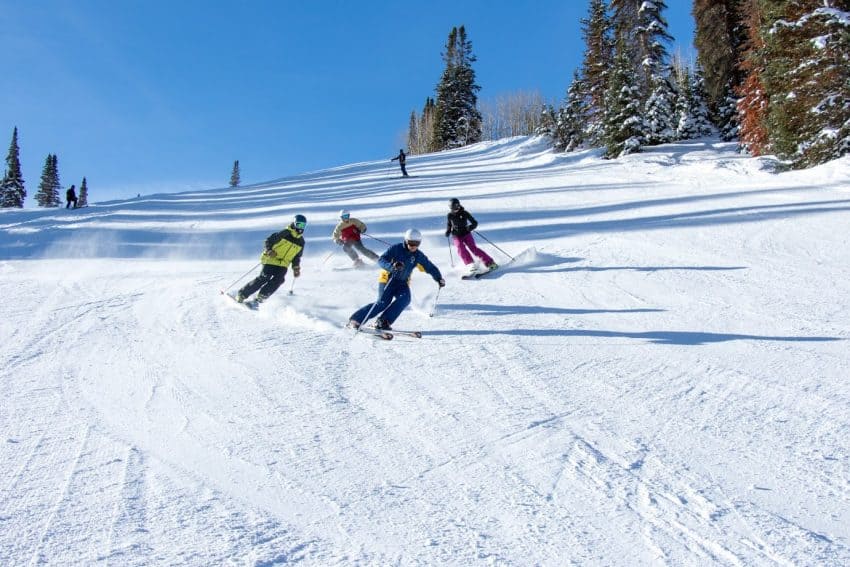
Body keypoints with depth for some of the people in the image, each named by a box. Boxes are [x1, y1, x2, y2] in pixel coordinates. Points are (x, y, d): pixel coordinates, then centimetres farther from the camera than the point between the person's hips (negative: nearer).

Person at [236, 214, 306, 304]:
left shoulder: (301, 242, 9)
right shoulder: (285, 233, -8)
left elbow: (296, 257, 21)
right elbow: (269, 241, -6)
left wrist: (296, 268, 10)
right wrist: (269, 251, -22)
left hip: (283, 265, 5)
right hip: (271, 260, -5)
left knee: (278, 280, -19)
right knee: (264, 278, -15)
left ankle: (261, 297, -9)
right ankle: (241, 295, -5)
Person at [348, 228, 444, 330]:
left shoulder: (418, 256, -2)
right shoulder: (396, 249, -14)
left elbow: (431, 268, 6)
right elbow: (381, 260, -21)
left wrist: (439, 279, -9)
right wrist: (391, 266, -40)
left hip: (402, 283, 4)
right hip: (387, 279, -4)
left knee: (405, 299, -25)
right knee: (383, 303, -20)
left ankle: (383, 322, -22)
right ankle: (355, 320, -12)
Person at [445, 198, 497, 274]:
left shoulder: (464, 213, -9)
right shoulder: (449, 216, -2)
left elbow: (475, 223, -6)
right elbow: (449, 224, 18)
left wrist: (471, 227, -26)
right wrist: (448, 231, -1)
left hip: (466, 234, -2)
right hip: (456, 236, 2)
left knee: (473, 248, -16)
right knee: (461, 249, -25)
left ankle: (490, 263, -14)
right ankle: (472, 264, -30)